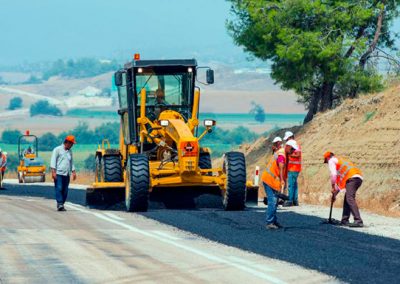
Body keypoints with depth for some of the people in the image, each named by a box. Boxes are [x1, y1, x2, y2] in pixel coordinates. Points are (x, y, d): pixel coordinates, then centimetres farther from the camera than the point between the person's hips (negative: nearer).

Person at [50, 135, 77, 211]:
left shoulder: (70, 151, 18)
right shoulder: (57, 150, -1)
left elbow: (71, 162, 25)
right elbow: (53, 161, -6)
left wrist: (73, 172, 15)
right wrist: (53, 171, -15)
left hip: (66, 174, 6)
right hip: (58, 174, -6)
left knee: (65, 190, 2)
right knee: (59, 189, -14)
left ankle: (61, 205, 6)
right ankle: (60, 204, -21)